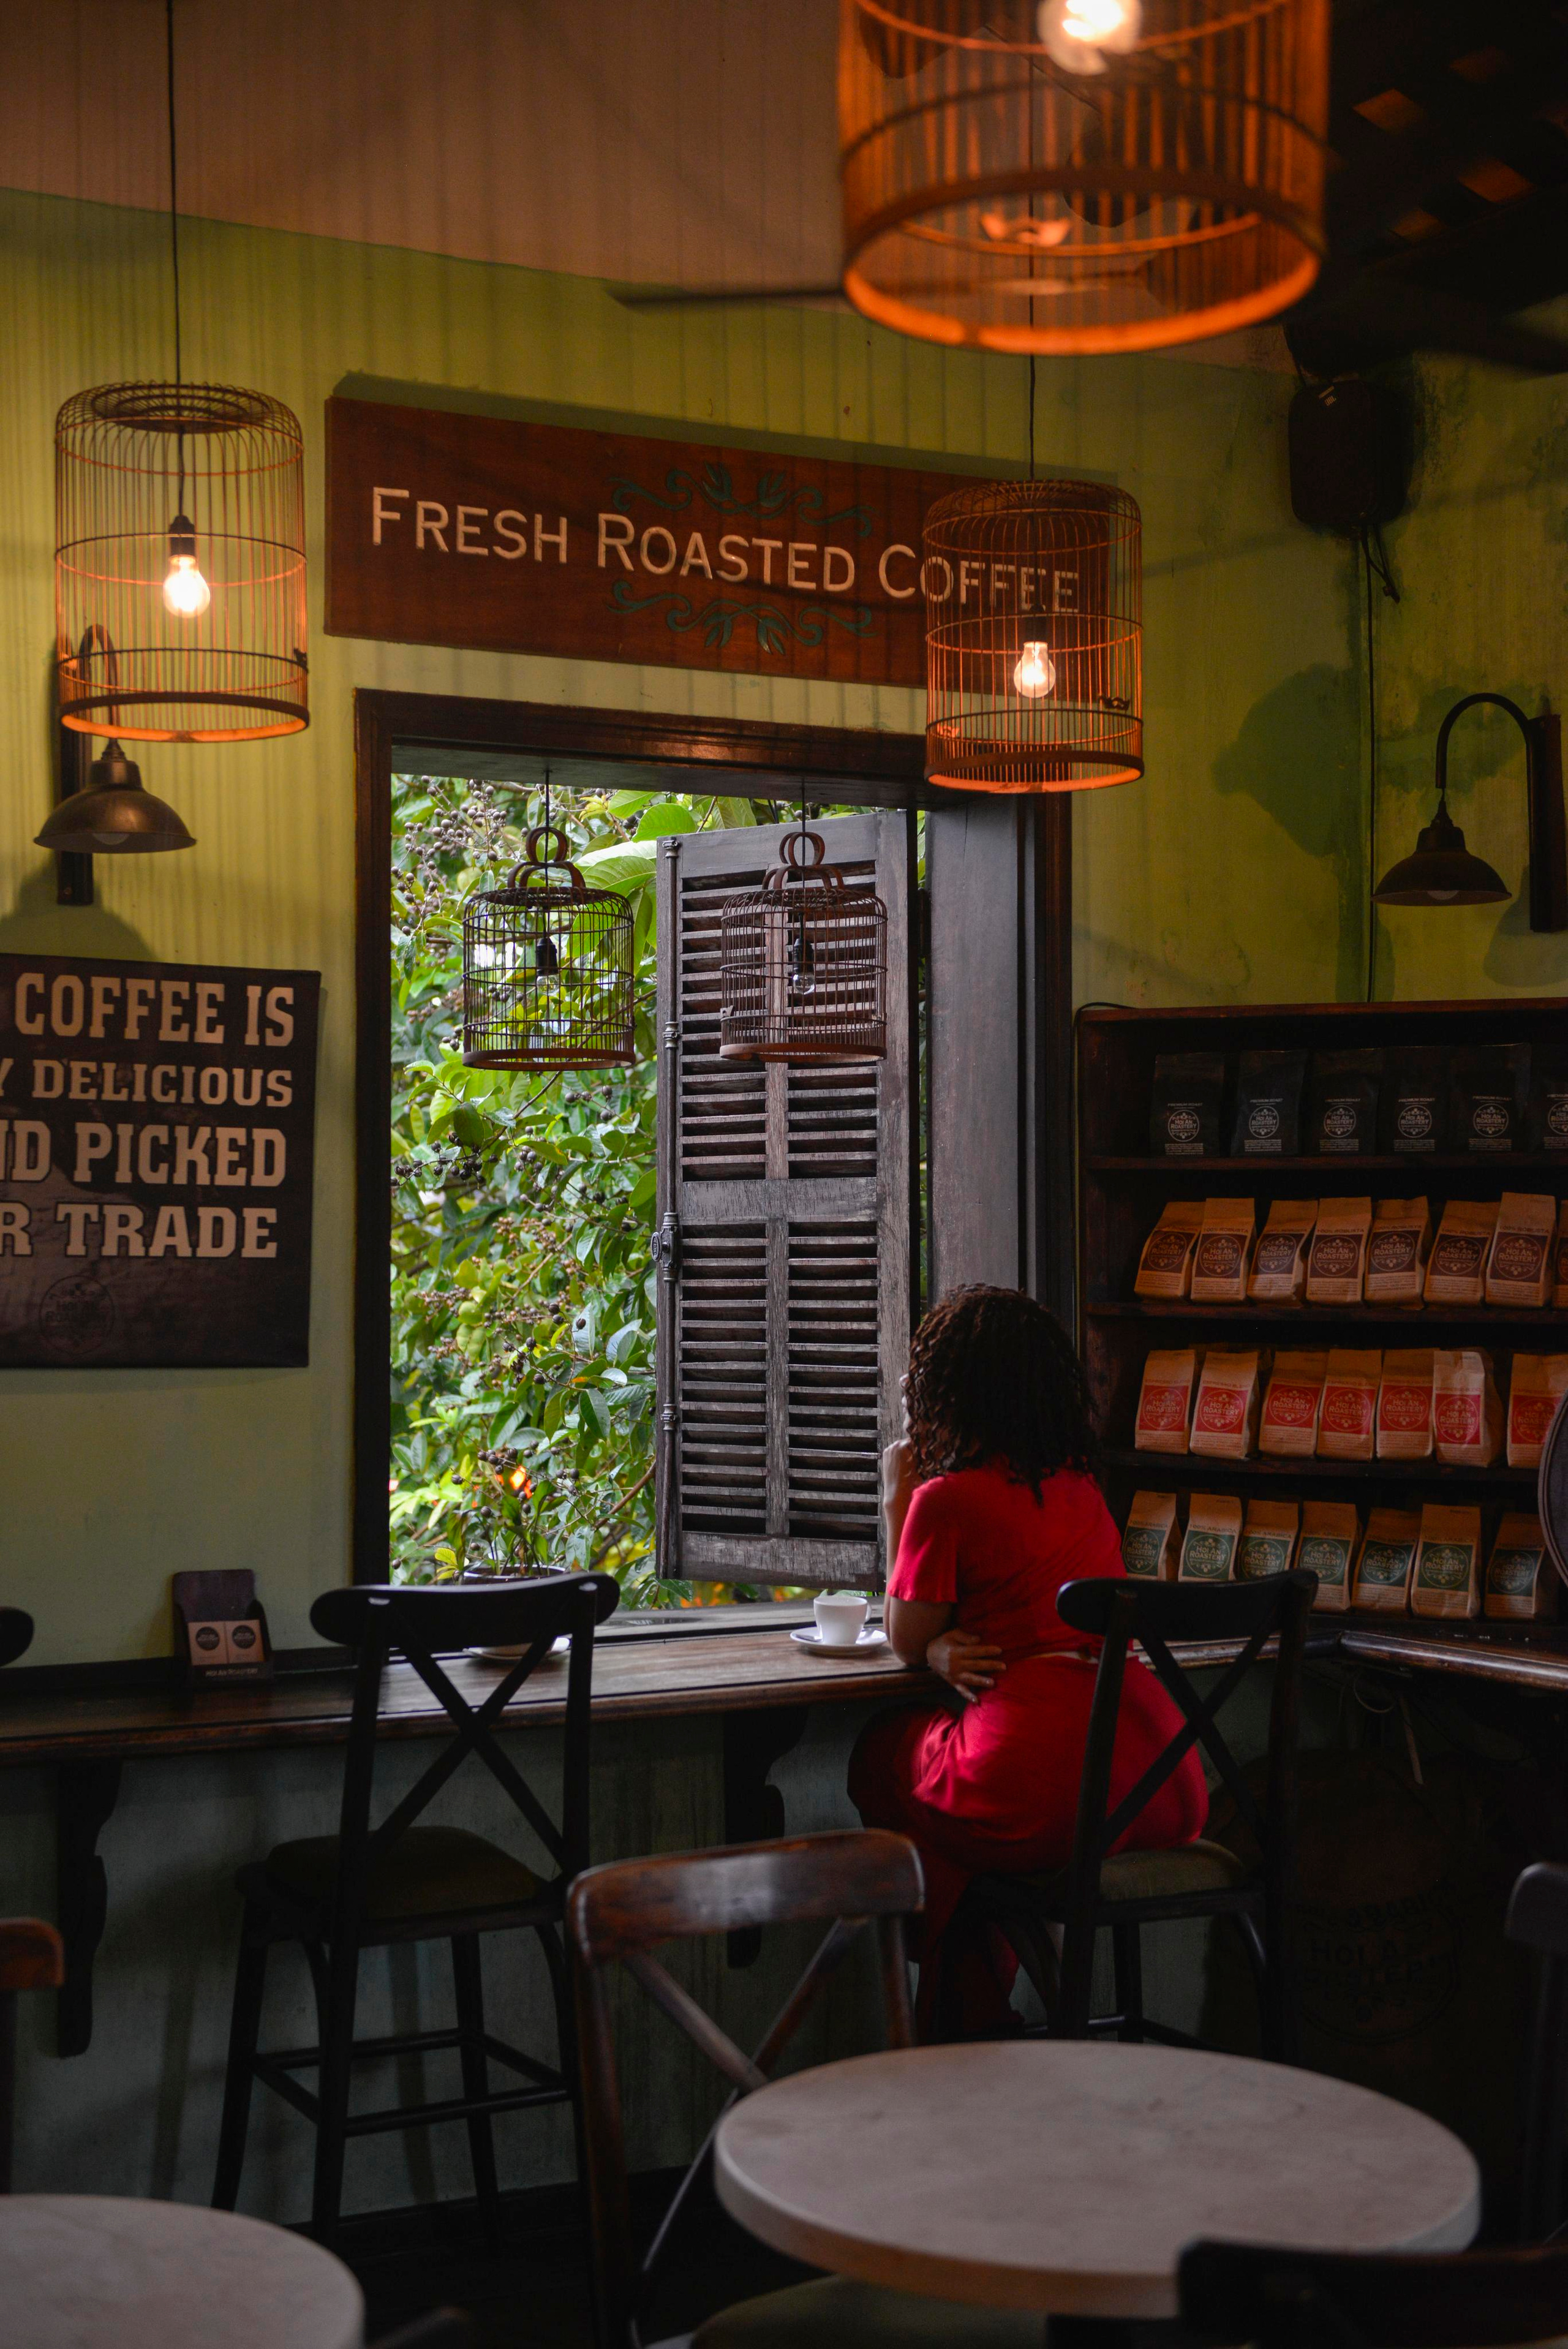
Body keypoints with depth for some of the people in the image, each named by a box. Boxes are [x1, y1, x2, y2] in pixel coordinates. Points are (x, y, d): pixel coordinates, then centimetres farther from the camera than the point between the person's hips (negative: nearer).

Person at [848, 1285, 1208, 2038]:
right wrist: (947, 1650, 11)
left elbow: (907, 1641, 11)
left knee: (881, 1752, 24)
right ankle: (983, 2001, 34)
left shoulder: (946, 1499, -4)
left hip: (1040, 1793, -7)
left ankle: (966, 2017, 29)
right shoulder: (1082, 1488, 18)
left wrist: (897, 1505, 16)